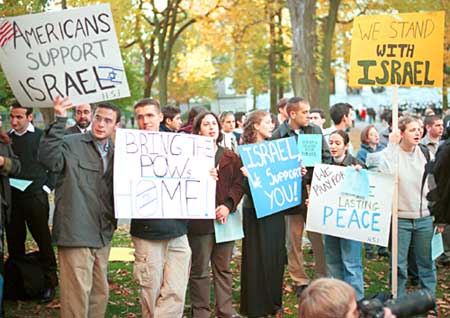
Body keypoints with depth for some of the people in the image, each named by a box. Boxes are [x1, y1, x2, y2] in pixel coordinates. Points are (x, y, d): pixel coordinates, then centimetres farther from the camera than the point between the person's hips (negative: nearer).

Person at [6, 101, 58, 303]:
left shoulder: (41, 137, -1)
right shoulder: (7, 138, 10)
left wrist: (47, 187, -7)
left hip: (35, 195, -4)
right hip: (12, 196, 4)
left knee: (42, 238, 0)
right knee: (14, 240, 9)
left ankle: (50, 283, 7)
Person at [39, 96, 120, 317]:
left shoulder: (115, 153, 12)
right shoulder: (72, 144, -7)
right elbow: (47, 158, -26)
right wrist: (60, 121, -31)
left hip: (102, 235, 7)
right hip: (76, 235, -6)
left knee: (100, 293, 15)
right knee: (77, 296, -3)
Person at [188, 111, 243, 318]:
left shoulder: (231, 157, 12)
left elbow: (238, 184, 6)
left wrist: (228, 205, -9)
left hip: (225, 218, 4)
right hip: (200, 220, -4)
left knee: (223, 268, 12)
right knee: (200, 270, 3)